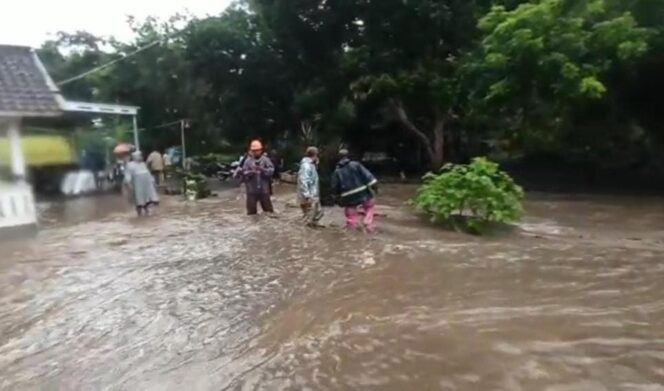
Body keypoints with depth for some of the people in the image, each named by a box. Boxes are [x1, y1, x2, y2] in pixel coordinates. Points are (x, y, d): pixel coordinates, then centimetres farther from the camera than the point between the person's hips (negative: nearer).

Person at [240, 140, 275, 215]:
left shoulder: (266, 159, -1)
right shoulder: (248, 161, -2)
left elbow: (271, 170, -8)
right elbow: (244, 173, -6)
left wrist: (263, 169, -23)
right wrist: (250, 172, -25)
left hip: (264, 189, 0)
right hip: (252, 190, 0)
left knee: (268, 207, 12)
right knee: (251, 210, 8)